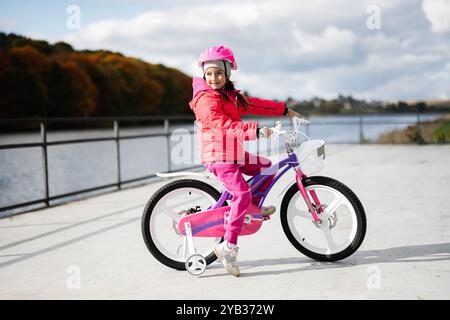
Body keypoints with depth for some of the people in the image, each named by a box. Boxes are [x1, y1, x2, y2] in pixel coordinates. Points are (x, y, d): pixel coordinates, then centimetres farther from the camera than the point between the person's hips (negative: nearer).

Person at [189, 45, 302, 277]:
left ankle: (254, 207, 30)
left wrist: (284, 110, 23)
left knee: (267, 168, 18)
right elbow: (222, 124, -31)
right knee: (242, 193, -21)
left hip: (235, 153, 10)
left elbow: (252, 104, 22)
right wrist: (255, 130, -41)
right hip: (218, 156, -9)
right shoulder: (206, 100, -17)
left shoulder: (230, 95, 14)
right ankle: (228, 246, -22)